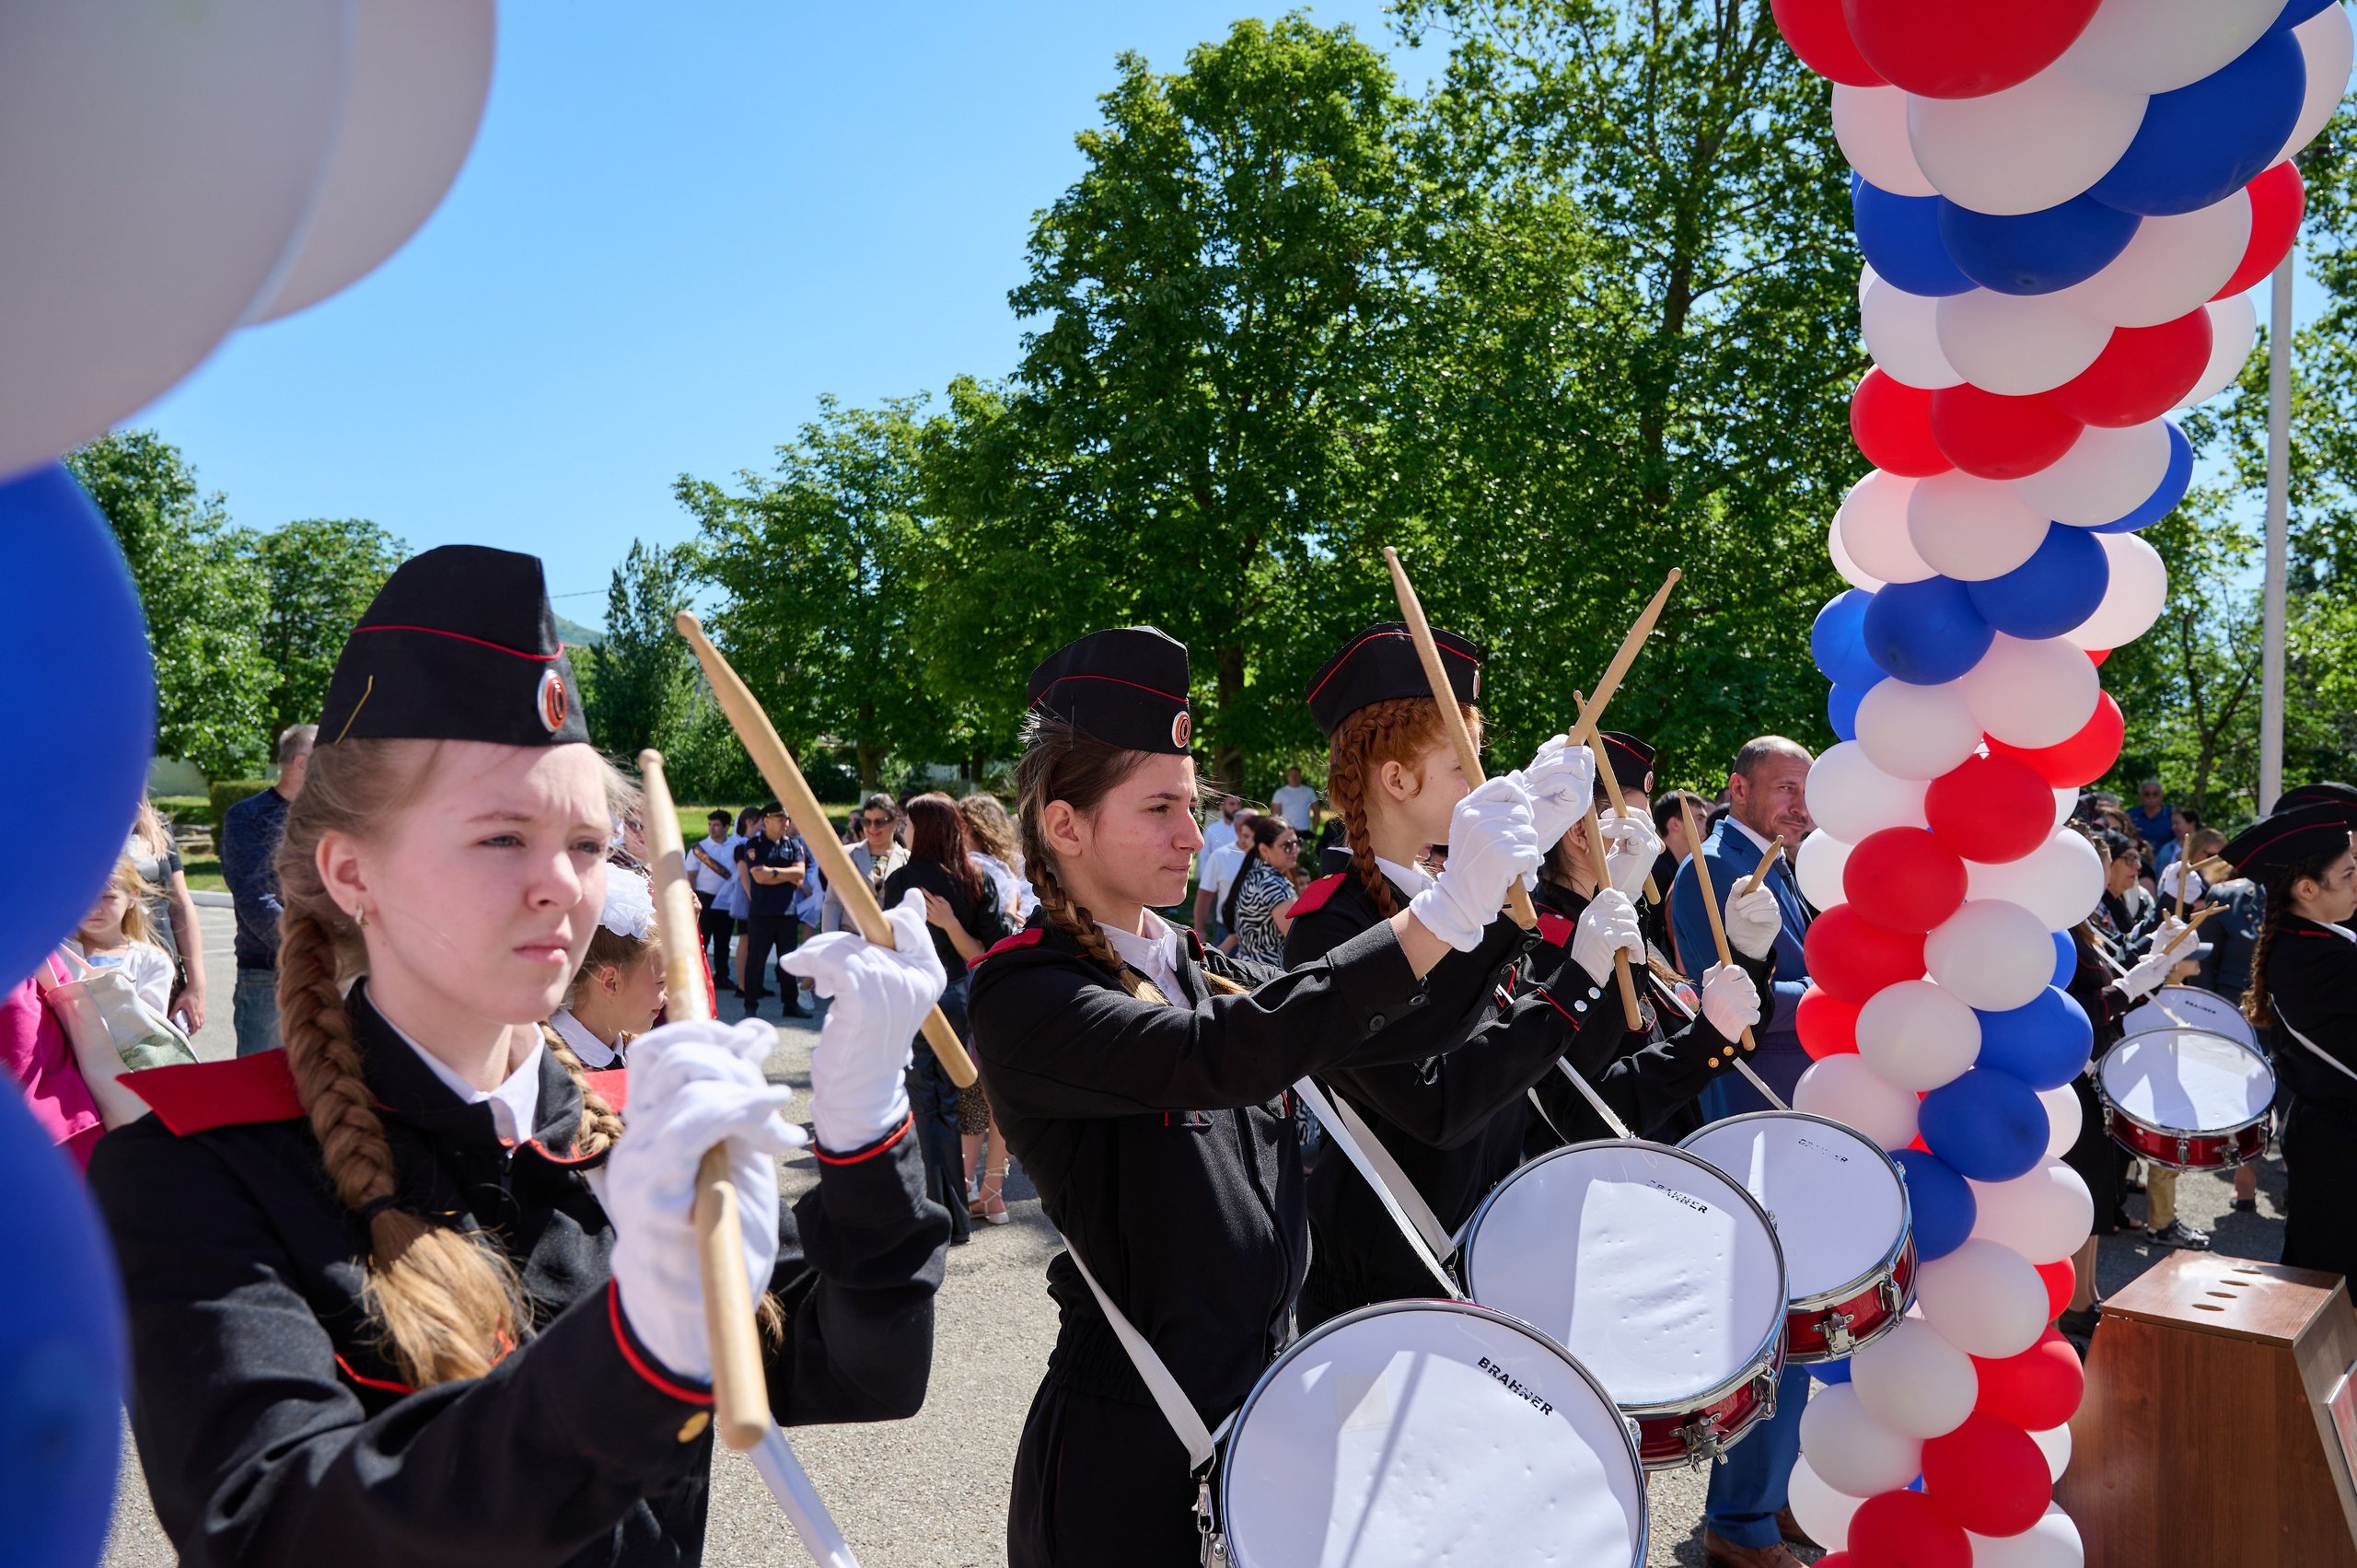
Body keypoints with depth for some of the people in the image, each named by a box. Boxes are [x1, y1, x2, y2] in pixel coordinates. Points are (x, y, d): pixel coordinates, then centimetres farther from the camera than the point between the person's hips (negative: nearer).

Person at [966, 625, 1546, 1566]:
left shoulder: (1196, 968, 8)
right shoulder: (1023, 993, -17)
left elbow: (1387, 1038, 6)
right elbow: (1217, 1056, -33)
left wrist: (1494, 906, -9)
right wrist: (1439, 915, -35)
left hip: (1262, 1406, 7)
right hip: (1130, 1447, -7)